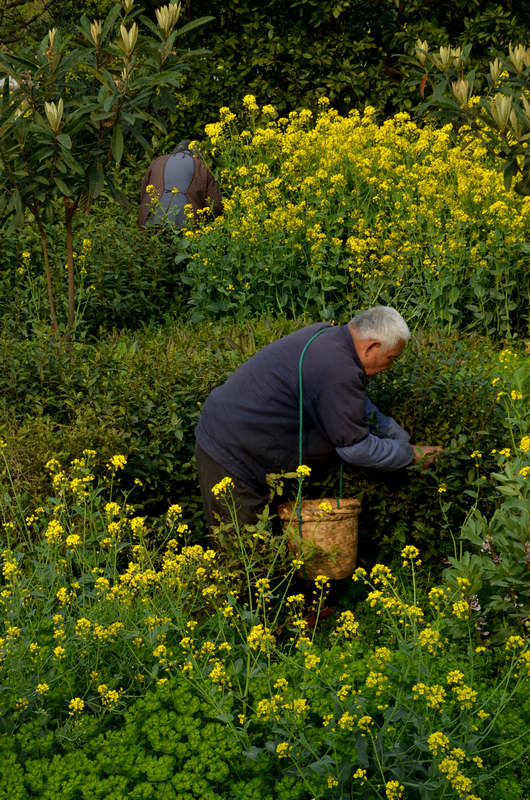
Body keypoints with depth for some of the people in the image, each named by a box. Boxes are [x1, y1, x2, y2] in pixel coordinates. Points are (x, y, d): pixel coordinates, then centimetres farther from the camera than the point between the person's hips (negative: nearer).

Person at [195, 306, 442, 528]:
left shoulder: (326, 335, 6)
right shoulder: (337, 370, -26)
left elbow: (357, 403, 22)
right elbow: (355, 448, -17)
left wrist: (401, 436, 19)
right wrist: (410, 455, -4)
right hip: (230, 453, -10)